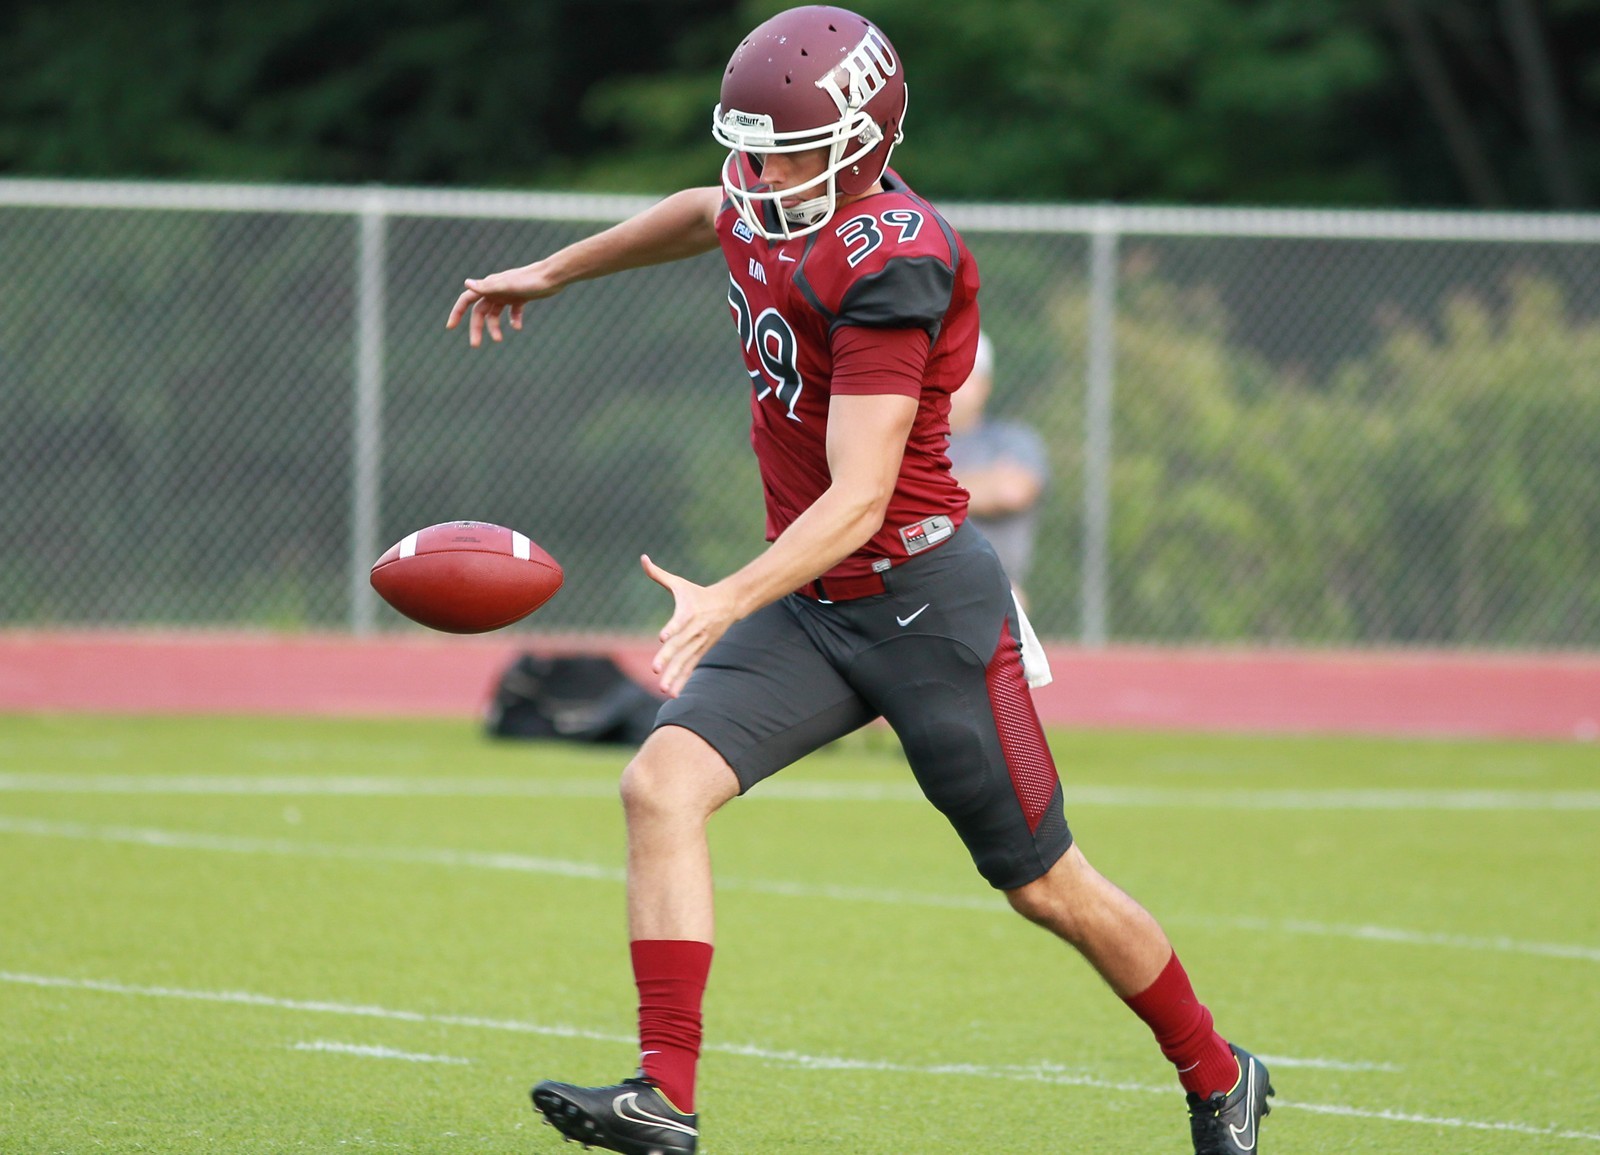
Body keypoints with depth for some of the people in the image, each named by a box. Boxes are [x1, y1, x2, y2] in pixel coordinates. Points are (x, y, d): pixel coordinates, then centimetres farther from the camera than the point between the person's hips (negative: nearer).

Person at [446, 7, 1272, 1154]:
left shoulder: (886, 268, -25)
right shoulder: (771, 205, 0)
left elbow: (859, 498, -31)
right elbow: (711, 213, 29)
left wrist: (728, 602, -42)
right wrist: (552, 272, 35)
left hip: (924, 605, -8)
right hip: (810, 605, 8)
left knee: (1045, 885, 6)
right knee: (662, 785, -14)